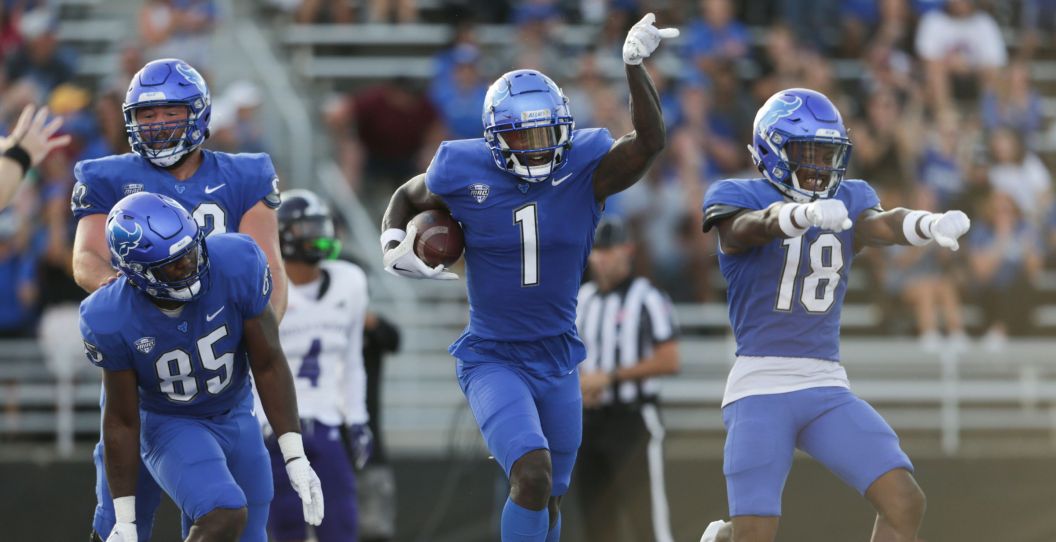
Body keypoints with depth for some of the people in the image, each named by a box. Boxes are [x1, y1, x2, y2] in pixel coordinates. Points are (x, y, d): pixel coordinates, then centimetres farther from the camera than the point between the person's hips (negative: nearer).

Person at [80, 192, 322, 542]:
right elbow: (122, 421, -13)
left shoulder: (236, 266, -24)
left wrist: (295, 458, -13)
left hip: (237, 419, 4)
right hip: (171, 425, -4)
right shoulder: (113, 321, -25)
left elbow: (267, 365, -12)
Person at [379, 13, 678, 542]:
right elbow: (407, 196, 11)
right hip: (493, 359, -3)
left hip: (557, 359, 3)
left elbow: (649, 141, -27)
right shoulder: (464, 174, -10)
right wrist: (393, 246, -8)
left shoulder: (585, 170, -9)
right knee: (532, 475, -25)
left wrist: (635, 63, -38)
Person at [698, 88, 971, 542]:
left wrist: (931, 225, -38)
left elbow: (883, 225, -12)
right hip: (760, 388, -4)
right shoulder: (739, 198, -1)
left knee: (905, 504, -11)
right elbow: (760, 224, -26)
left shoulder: (848, 202, 11)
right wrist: (808, 213, -50)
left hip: (827, 389, 5)